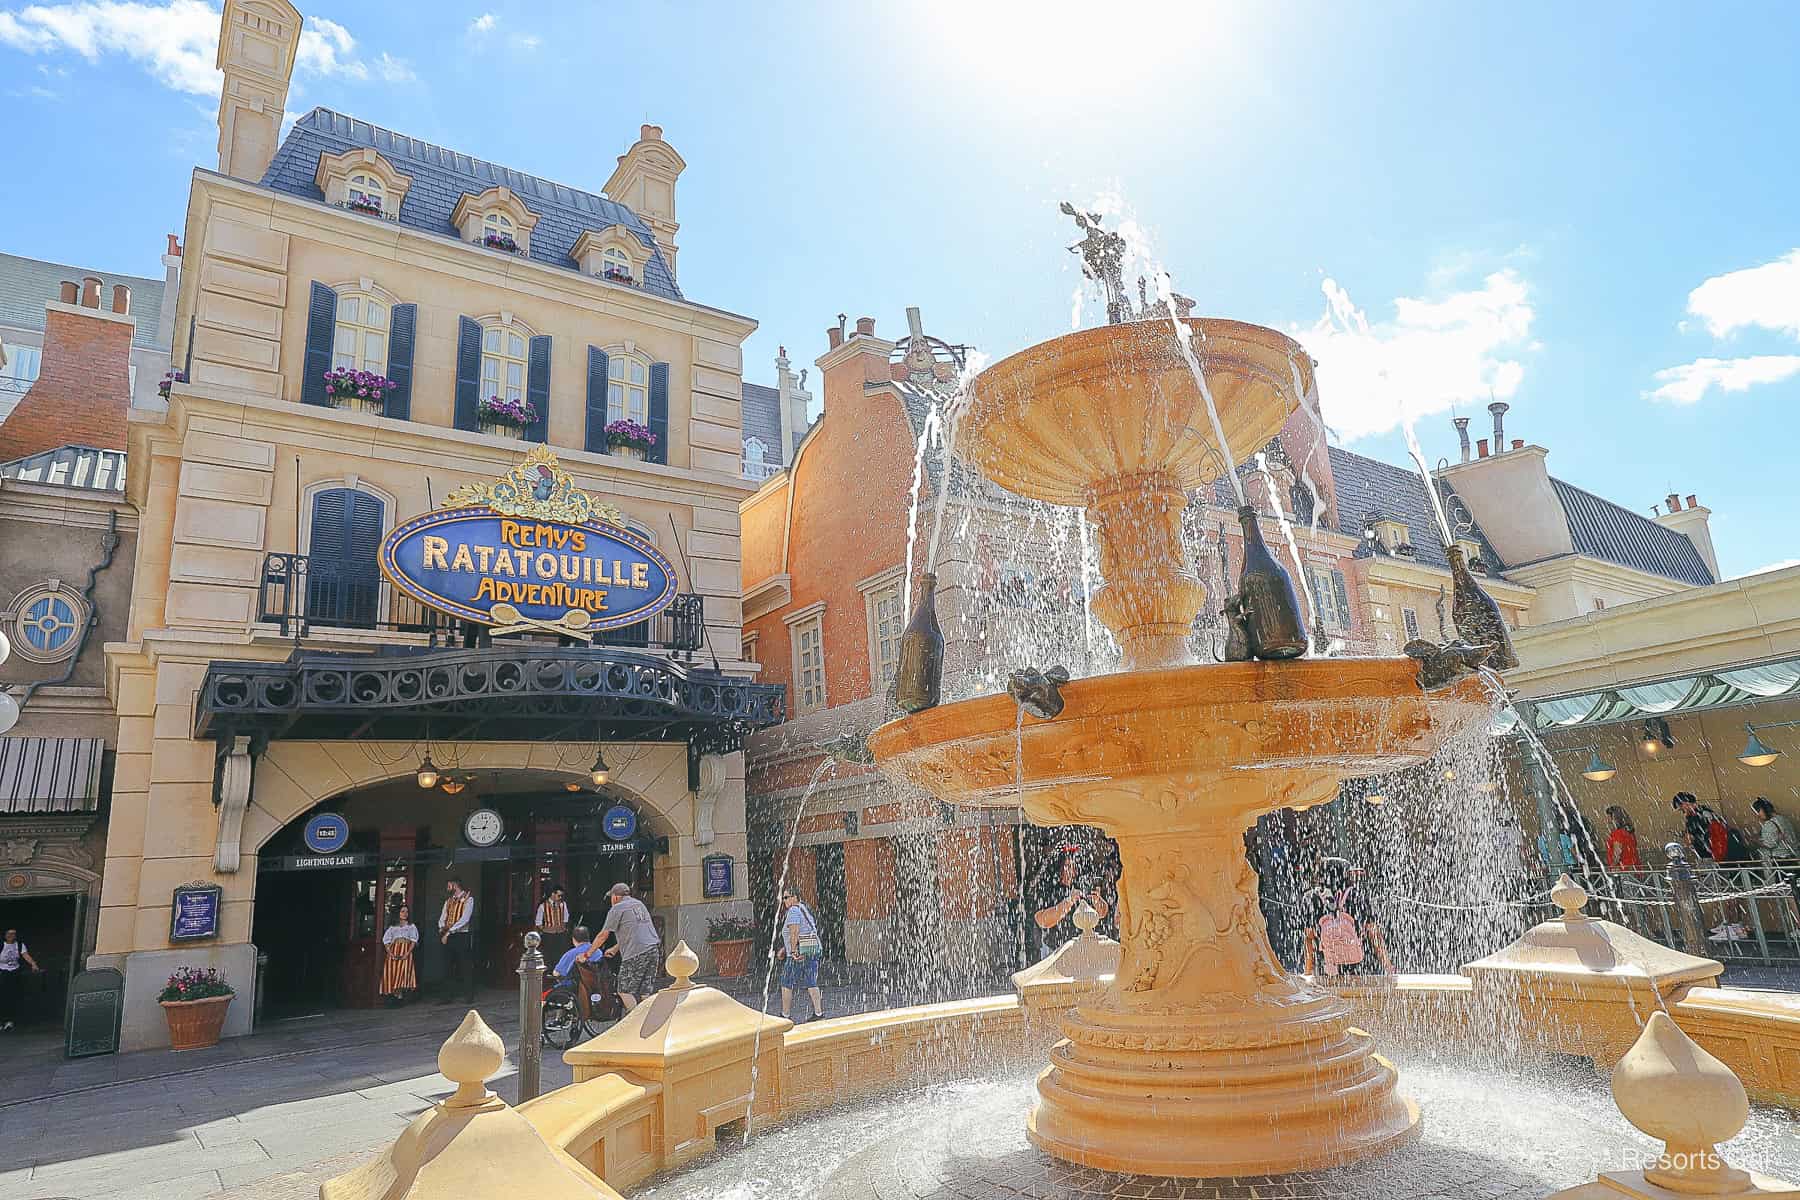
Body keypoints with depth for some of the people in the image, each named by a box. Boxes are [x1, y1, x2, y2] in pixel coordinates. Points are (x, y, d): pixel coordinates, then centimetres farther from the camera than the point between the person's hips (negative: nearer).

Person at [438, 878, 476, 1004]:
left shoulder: (468, 899, -6)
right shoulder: (448, 900, 15)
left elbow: (464, 919, -15)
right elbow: (442, 918, 11)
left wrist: (449, 931, -17)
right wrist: (442, 928, -10)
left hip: (462, 936, -6)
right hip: (448, 937, 6)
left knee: (465, 967, -3)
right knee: (448, 966, 6)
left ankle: (469, 996, 2)